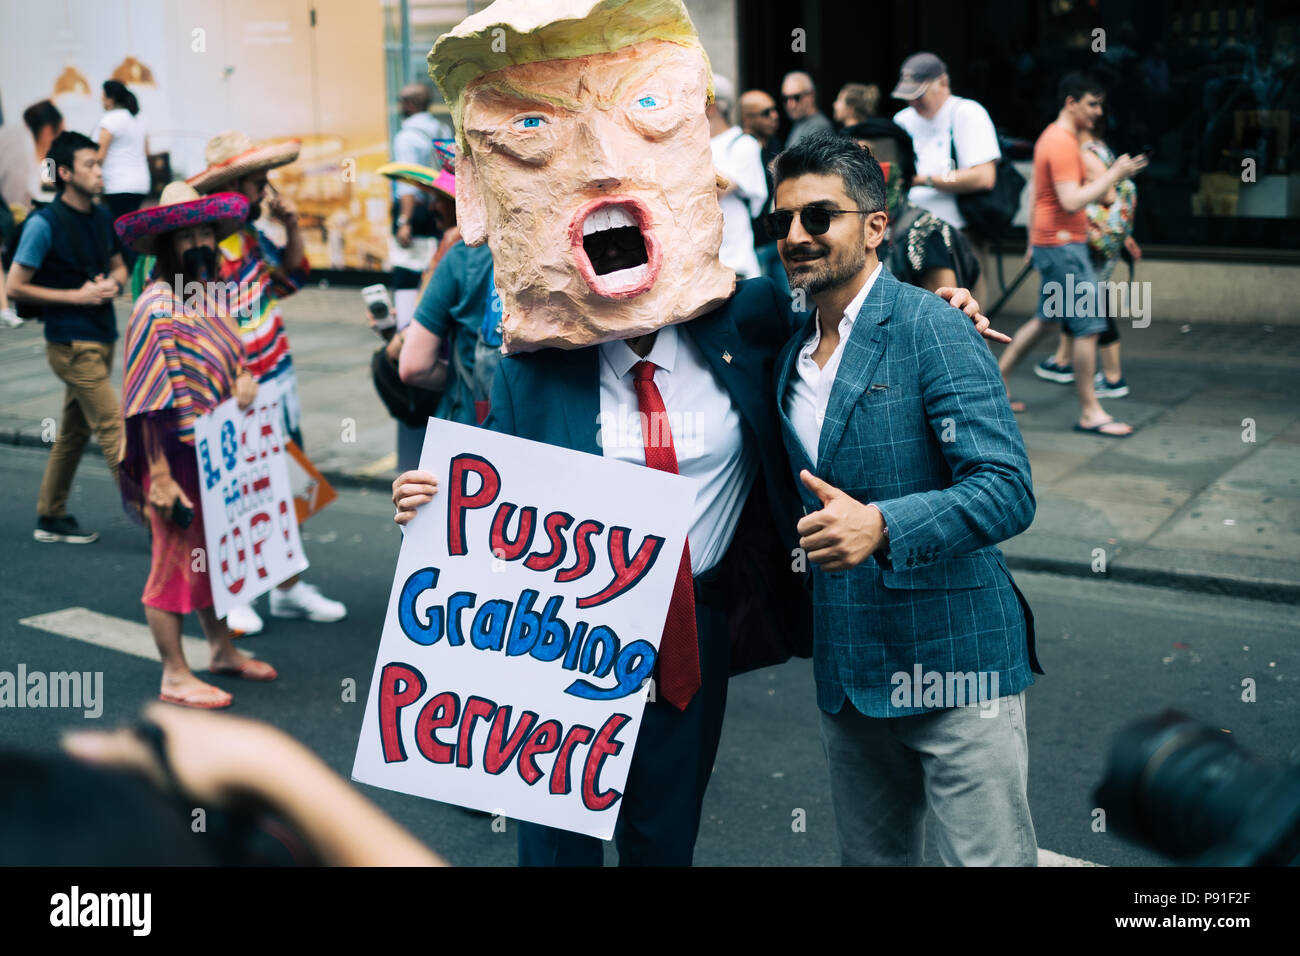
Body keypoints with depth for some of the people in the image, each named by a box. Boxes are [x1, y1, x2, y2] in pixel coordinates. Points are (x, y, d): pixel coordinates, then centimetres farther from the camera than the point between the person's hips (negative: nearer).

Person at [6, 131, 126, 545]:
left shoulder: (102, 217, 7)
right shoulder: (44, 224, -13)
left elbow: (118, 266, 21)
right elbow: (16, 285, -10)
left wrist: (113, 284, -3)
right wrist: (76, 296, -14)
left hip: (102, 339, 7)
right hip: (72, 344, -7)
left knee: (74, 431, 15)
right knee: (114, 429, -9)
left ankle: (50, 518, 26)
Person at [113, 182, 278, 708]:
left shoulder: (210, 295, 8)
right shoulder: (156, 308, -16)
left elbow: (231, 357, 22)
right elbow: (147, 402, -18)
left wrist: (245, 379, -3)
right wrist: (159, 478, -21)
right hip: (178, 455, -8)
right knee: (176, 556, 2)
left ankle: (222, 648, 34)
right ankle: (174, 676, 12)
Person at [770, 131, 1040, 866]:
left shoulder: (930, 329, -13)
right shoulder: (792, 350, 10)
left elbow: (1008, 490, -22)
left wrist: (882, 526, -35)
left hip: (954, 661, -7)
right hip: (848, 668, 7)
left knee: (991, 857, 0)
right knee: (872, 855, 18)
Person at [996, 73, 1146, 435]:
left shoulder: (1050, 138, 15)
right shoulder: (1062, 143, -17)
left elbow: (1036, 195, 22)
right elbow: (1072, 201, -26)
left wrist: (1033, 242, 25)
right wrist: (1113, 175, -22)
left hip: (1049, 243, 11)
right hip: (1062, 245, -11)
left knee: (1046, 319, 19)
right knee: (1089, 324, -8)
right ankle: (1090, 413, -3)